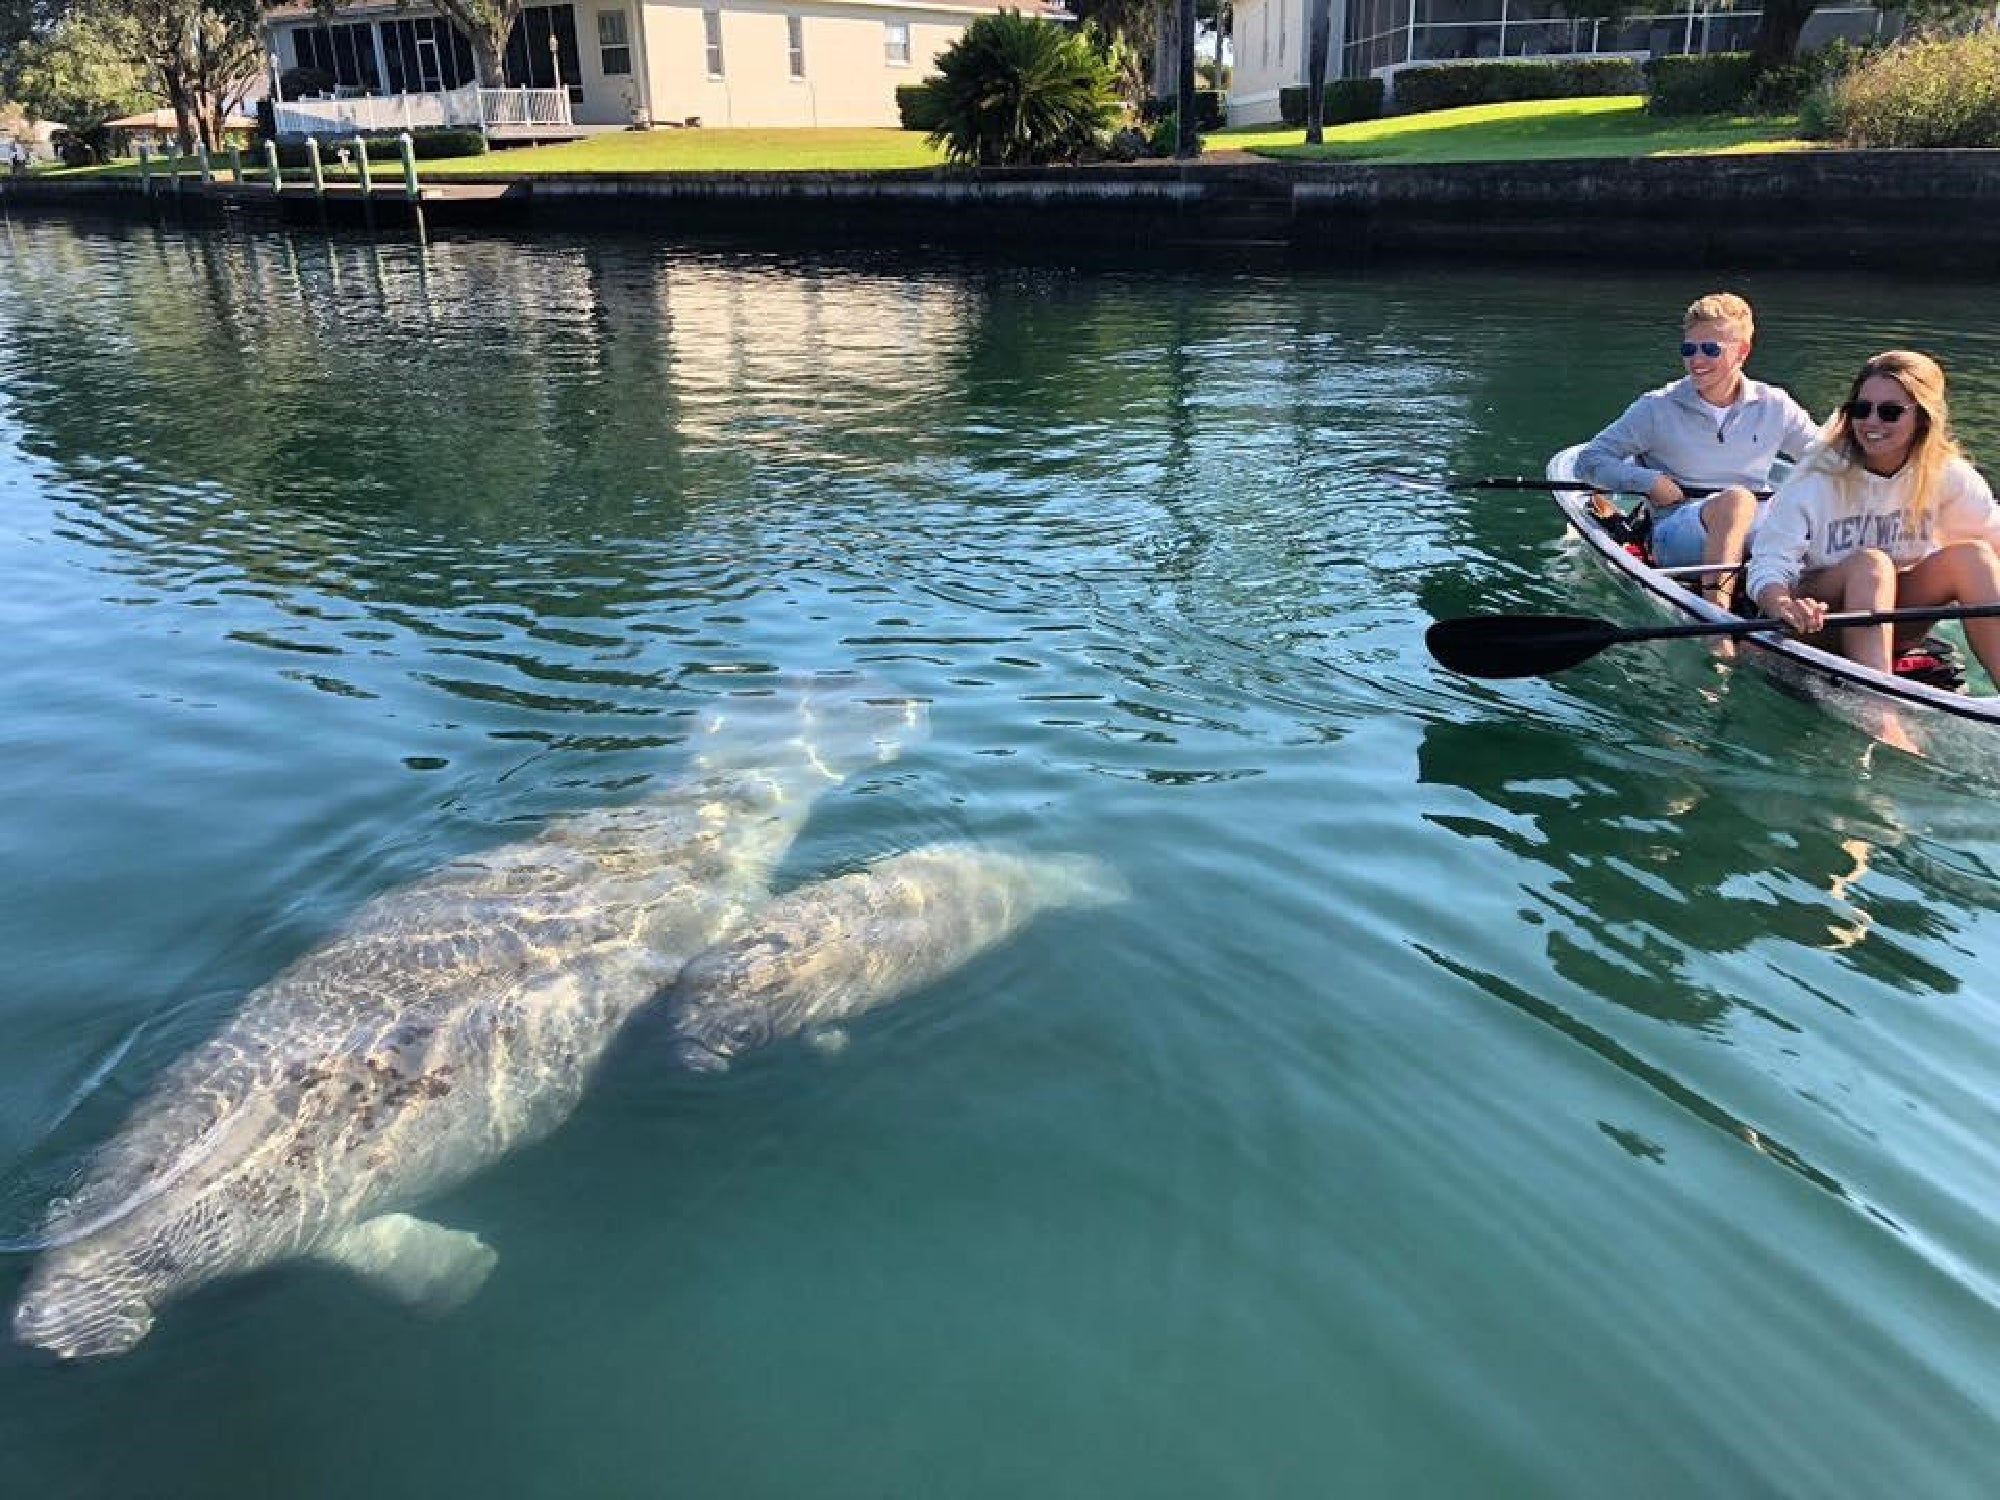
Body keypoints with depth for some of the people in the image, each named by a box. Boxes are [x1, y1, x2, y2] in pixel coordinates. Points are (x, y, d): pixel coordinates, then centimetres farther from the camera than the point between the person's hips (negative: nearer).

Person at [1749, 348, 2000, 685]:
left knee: (1970, 555, -18)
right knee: (1870, 563, -30)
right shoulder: (1817, 478, -15)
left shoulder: (1945, 473, -3)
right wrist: (1783, 606, -45)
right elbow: (1768, 564, -23)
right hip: (1819, 617, -4)